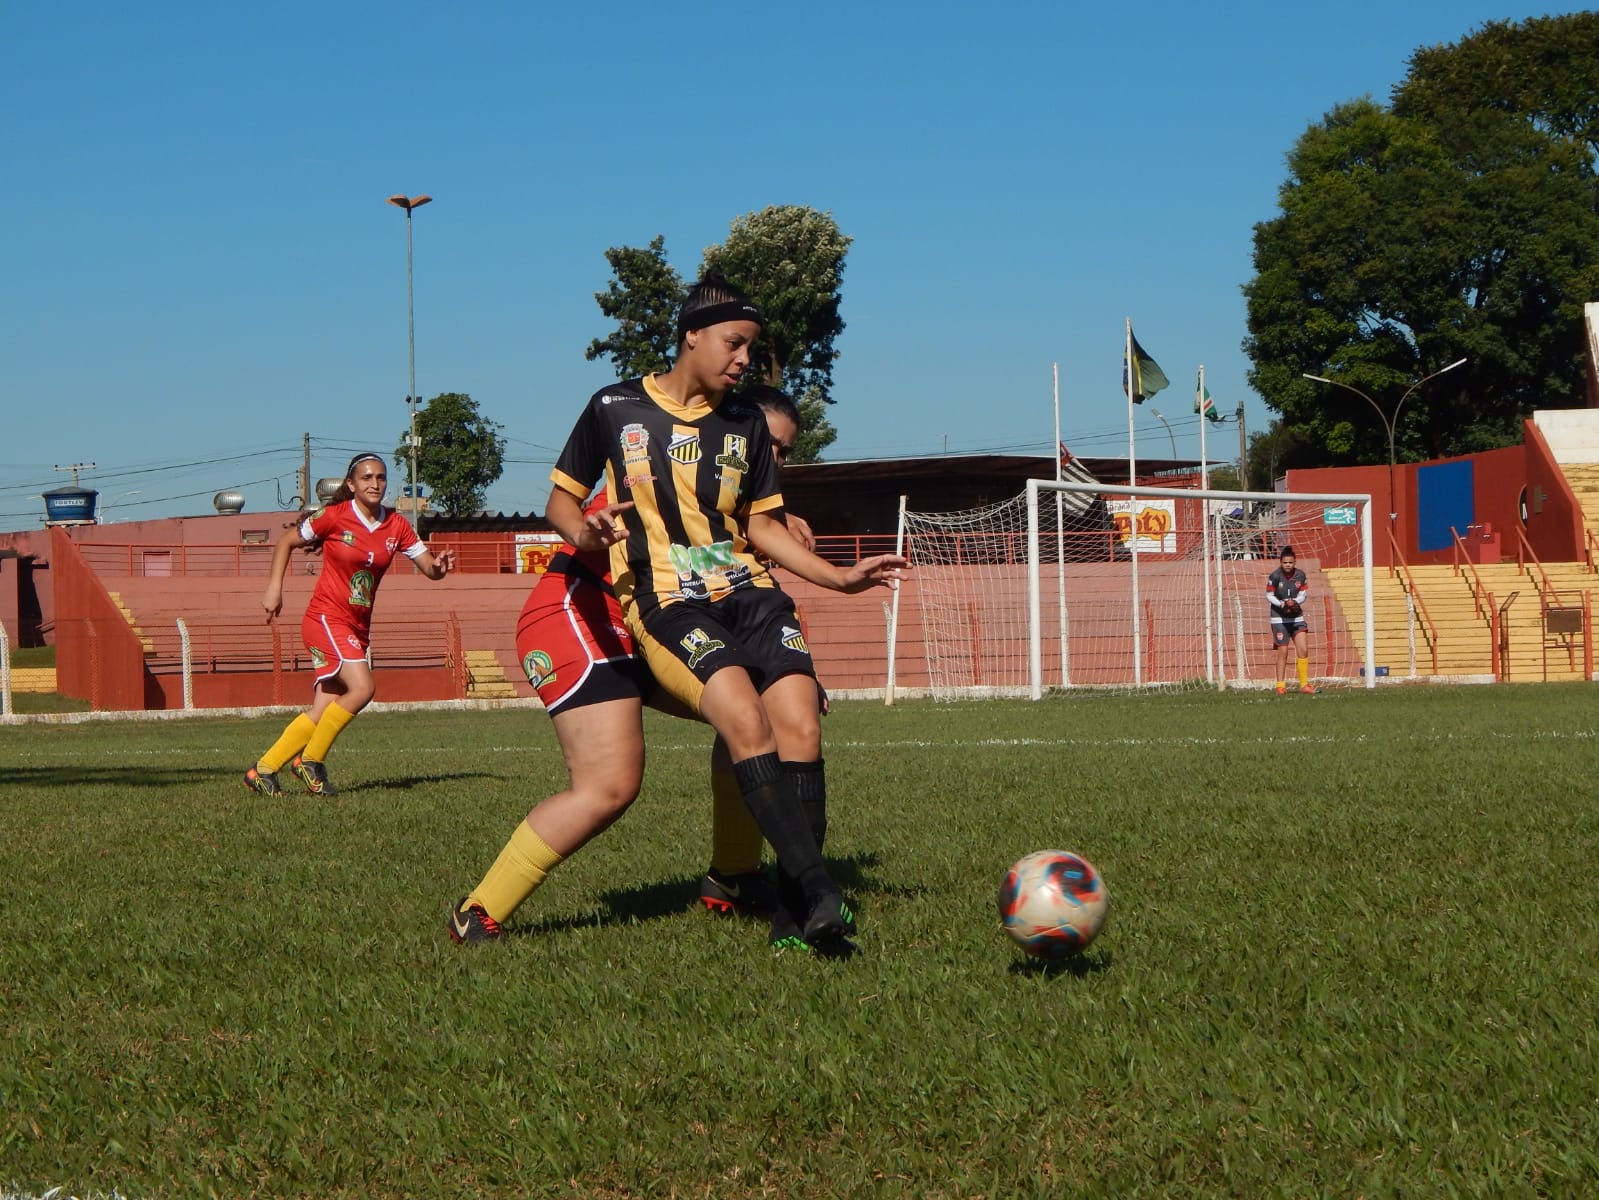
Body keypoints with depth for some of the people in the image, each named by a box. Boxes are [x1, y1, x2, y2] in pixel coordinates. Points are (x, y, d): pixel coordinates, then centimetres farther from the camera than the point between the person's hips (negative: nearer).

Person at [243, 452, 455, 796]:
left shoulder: (396, 525, 3)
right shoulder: (335, 517, -9)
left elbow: (429, 567, 3)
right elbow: (286, 541, 3)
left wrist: (439, 565, -21)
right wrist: (274, 587, -5)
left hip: (359, 626, 6)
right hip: (326, 618, -6)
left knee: (324, 711, 3)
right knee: (362, 688, -23)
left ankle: (262, 771, 13)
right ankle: (310, 761, -7)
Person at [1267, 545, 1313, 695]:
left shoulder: (1300, 575, -2)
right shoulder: (1275, 577, -11)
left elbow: (1303, 594, 5)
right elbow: (1269, 596, -5)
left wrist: (1295, 602, -16)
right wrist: (1282, 605, -20)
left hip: (1297, 616, 3)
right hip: (1279, 618, -3)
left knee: (1303, 650, -4)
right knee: (1283, 652, -3)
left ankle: (1304, 685, 4)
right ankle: (1280, 686, 6)